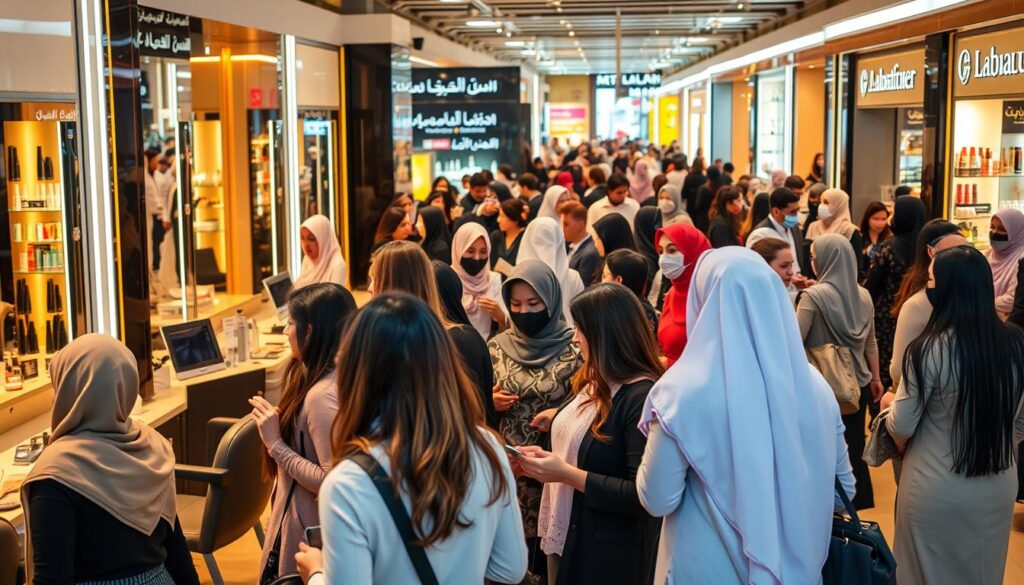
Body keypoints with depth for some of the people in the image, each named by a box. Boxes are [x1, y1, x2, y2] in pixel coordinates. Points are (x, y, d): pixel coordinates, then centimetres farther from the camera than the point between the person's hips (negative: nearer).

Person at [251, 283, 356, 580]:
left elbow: (331, 481, -28)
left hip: (305, 531, -9)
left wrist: (275, 443, -23)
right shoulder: (342, 379, 3)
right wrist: (278, 421, 7)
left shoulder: (322, 396, -26)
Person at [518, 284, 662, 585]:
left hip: (608, 552, -8)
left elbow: (645, 495, -26)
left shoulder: (642, 397, -22)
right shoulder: (599, 382, 6)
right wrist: (560, 418, -2)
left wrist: (566, 474, -24)